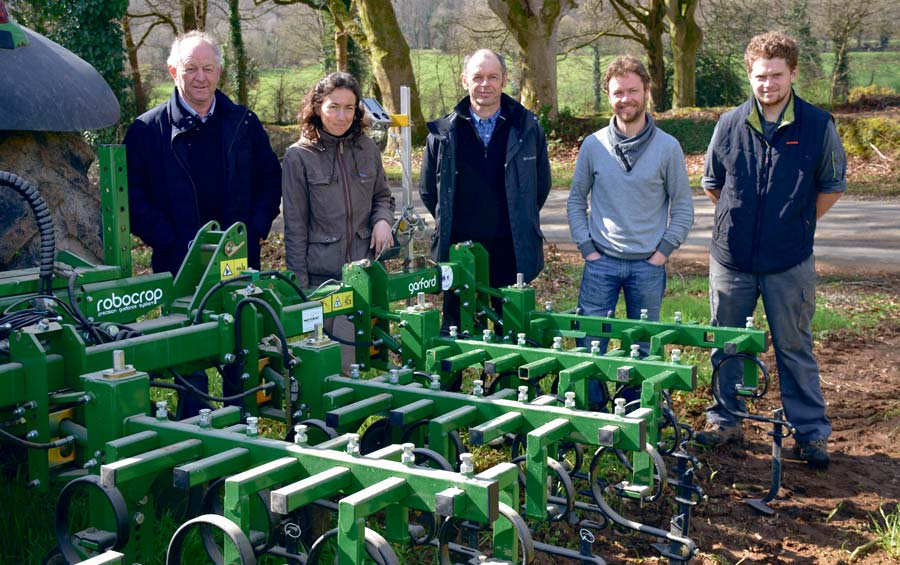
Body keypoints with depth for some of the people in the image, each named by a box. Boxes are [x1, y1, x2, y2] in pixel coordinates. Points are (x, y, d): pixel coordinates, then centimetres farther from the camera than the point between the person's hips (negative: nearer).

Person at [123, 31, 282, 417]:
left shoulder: (244, 123, 7)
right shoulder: (147, 130, -2)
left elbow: (270, 179, 12)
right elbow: (133, 197, -3)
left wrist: (254, 231, -1)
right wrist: (171, 244, -11)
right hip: (180, 267, -2)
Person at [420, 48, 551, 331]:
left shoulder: (527, 127, 1)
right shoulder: (443, 132, 2)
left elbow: (542, 184, 10)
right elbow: (428, 190, 12)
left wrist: (520, 222, 9)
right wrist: (450, 223, 11)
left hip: (513, 251, 0)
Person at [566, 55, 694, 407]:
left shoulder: (667, 147, -2)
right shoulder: (593, 146, 1)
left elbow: (683, 207, 4)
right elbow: (576, 200, 9)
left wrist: (664, 250, -4)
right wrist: (586, 247, 0)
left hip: (648, 264, 0)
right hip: (601, 261, 1)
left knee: (642, 348, 9)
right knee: (590, 344, 1)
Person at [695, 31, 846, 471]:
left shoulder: (818, 126, -4)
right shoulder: (730, 125, 1)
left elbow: (832, 186, 7)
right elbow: (712, 184, 15)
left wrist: (797, 225, 4)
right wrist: (738, 219, 11)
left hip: (789, 262, -2)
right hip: (731, 258, 2)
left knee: (794, 348, 5)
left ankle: (811, 433, 17)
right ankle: (725, 421, 27)